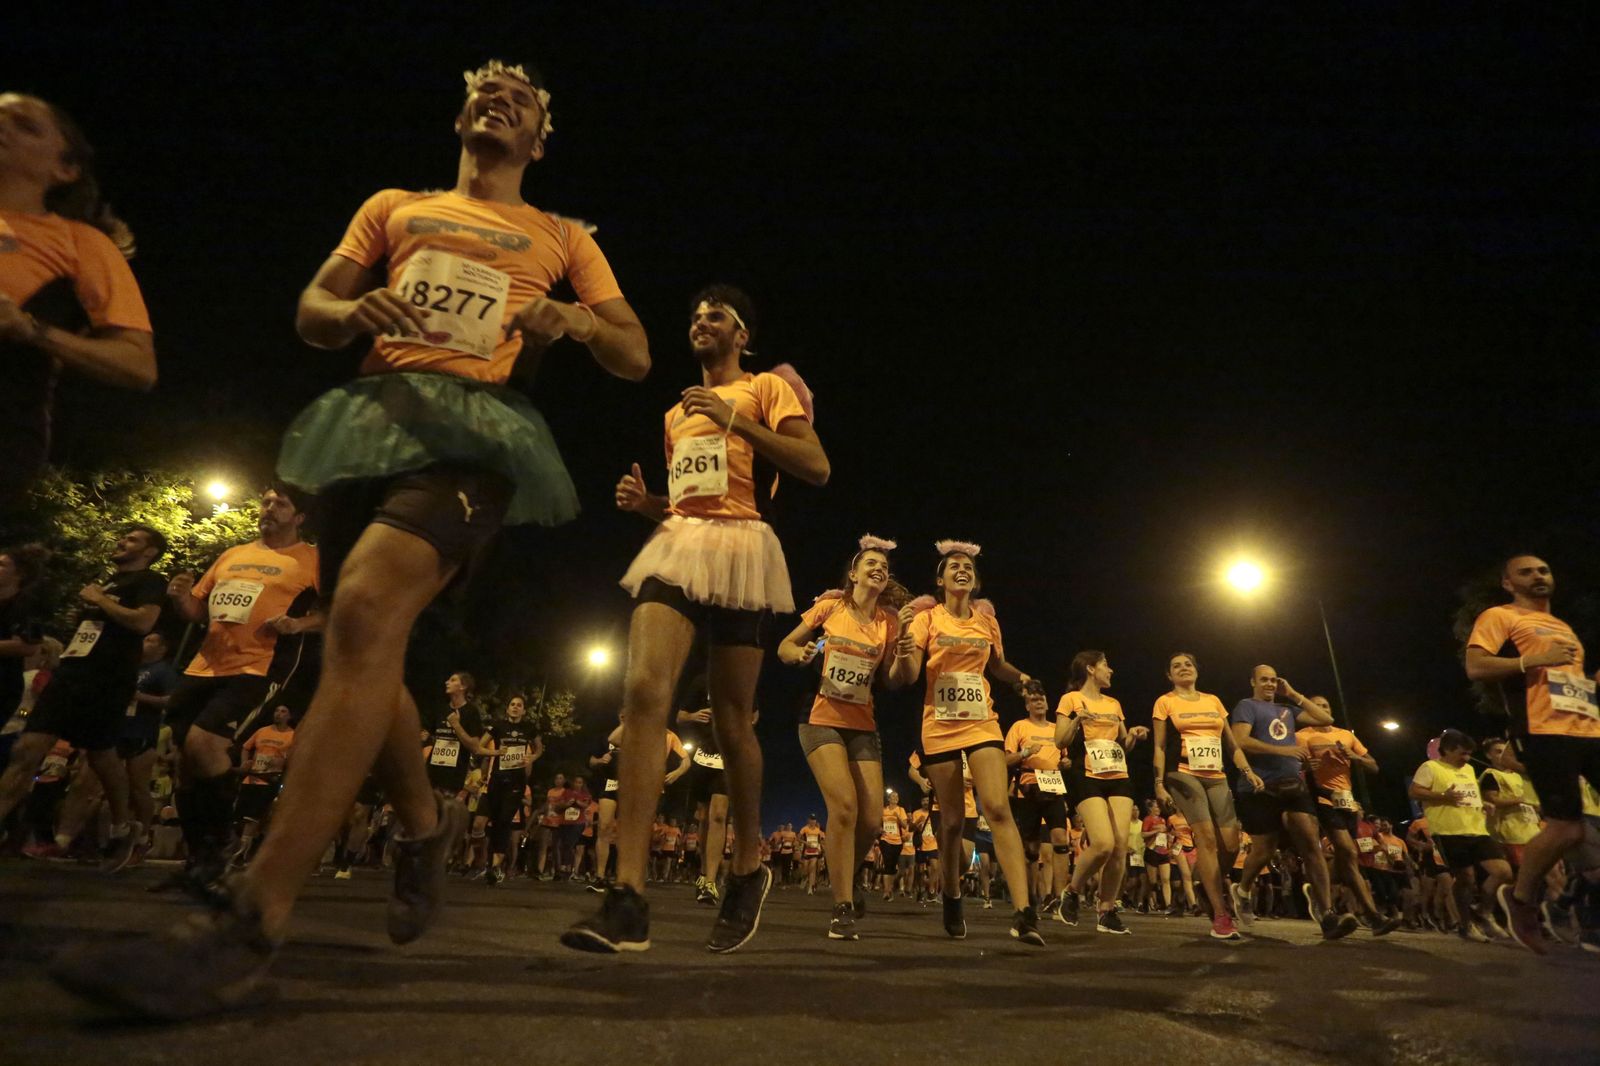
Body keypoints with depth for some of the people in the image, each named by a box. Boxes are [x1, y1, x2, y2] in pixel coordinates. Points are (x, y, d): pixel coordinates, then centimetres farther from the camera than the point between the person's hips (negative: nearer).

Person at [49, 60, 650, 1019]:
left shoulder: (563, 240, 20)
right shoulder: (394, 207, 26)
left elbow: (637, 357, 14)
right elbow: (312, 311, 20)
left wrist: (576, 322, -8)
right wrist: (354, 309, -4)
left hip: (473, 426, -4)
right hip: (370, 415, 5)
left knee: (367, 610, -28)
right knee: (362, 645, 2)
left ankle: (252, 927, -29)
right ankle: (427, 825, 27)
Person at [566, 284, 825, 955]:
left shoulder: (766, 389, 9)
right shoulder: (675, 414, 28)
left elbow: (817, 467, -6)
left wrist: (735, 418, -11)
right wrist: (645, 502, 11)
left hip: (737, 547, -5)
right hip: (674, 545, 5)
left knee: (731, 720, 0)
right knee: (643, 693, -18)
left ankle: (749, 870, 25)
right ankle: (628, 901, -20)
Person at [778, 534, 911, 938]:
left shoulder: (890, 620, 4)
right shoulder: (830, 606, -2)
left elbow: (891, 679, 0)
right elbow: (784, 648, 5)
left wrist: (903, 634, -12)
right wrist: (800, 653, -19)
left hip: (862, 725, 3)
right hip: (822, 719, -3)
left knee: (872, 819, -1)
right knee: (844, 803, -20)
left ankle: (845, 877, 31)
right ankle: (842, 908, -7)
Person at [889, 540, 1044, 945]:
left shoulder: (987, 620, 7)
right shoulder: (927, 618, -2)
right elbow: (907, 676, -10)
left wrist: (1019, 678, 0)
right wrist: (904, 654, -34)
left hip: (982, 724, 2)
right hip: (940, 728, -1)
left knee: (998, 809, -16)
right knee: (952, 820, 6)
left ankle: (1024, 912, -19)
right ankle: (952, 899, 28)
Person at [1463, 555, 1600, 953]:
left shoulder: (1563, 628, 29)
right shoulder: (1499, 617, 3)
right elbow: (1475, 668, -10)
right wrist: (1533, 659, -18)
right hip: (1548, 732, -8)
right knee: (1567, 829, -10)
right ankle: (1520, 898, 12)